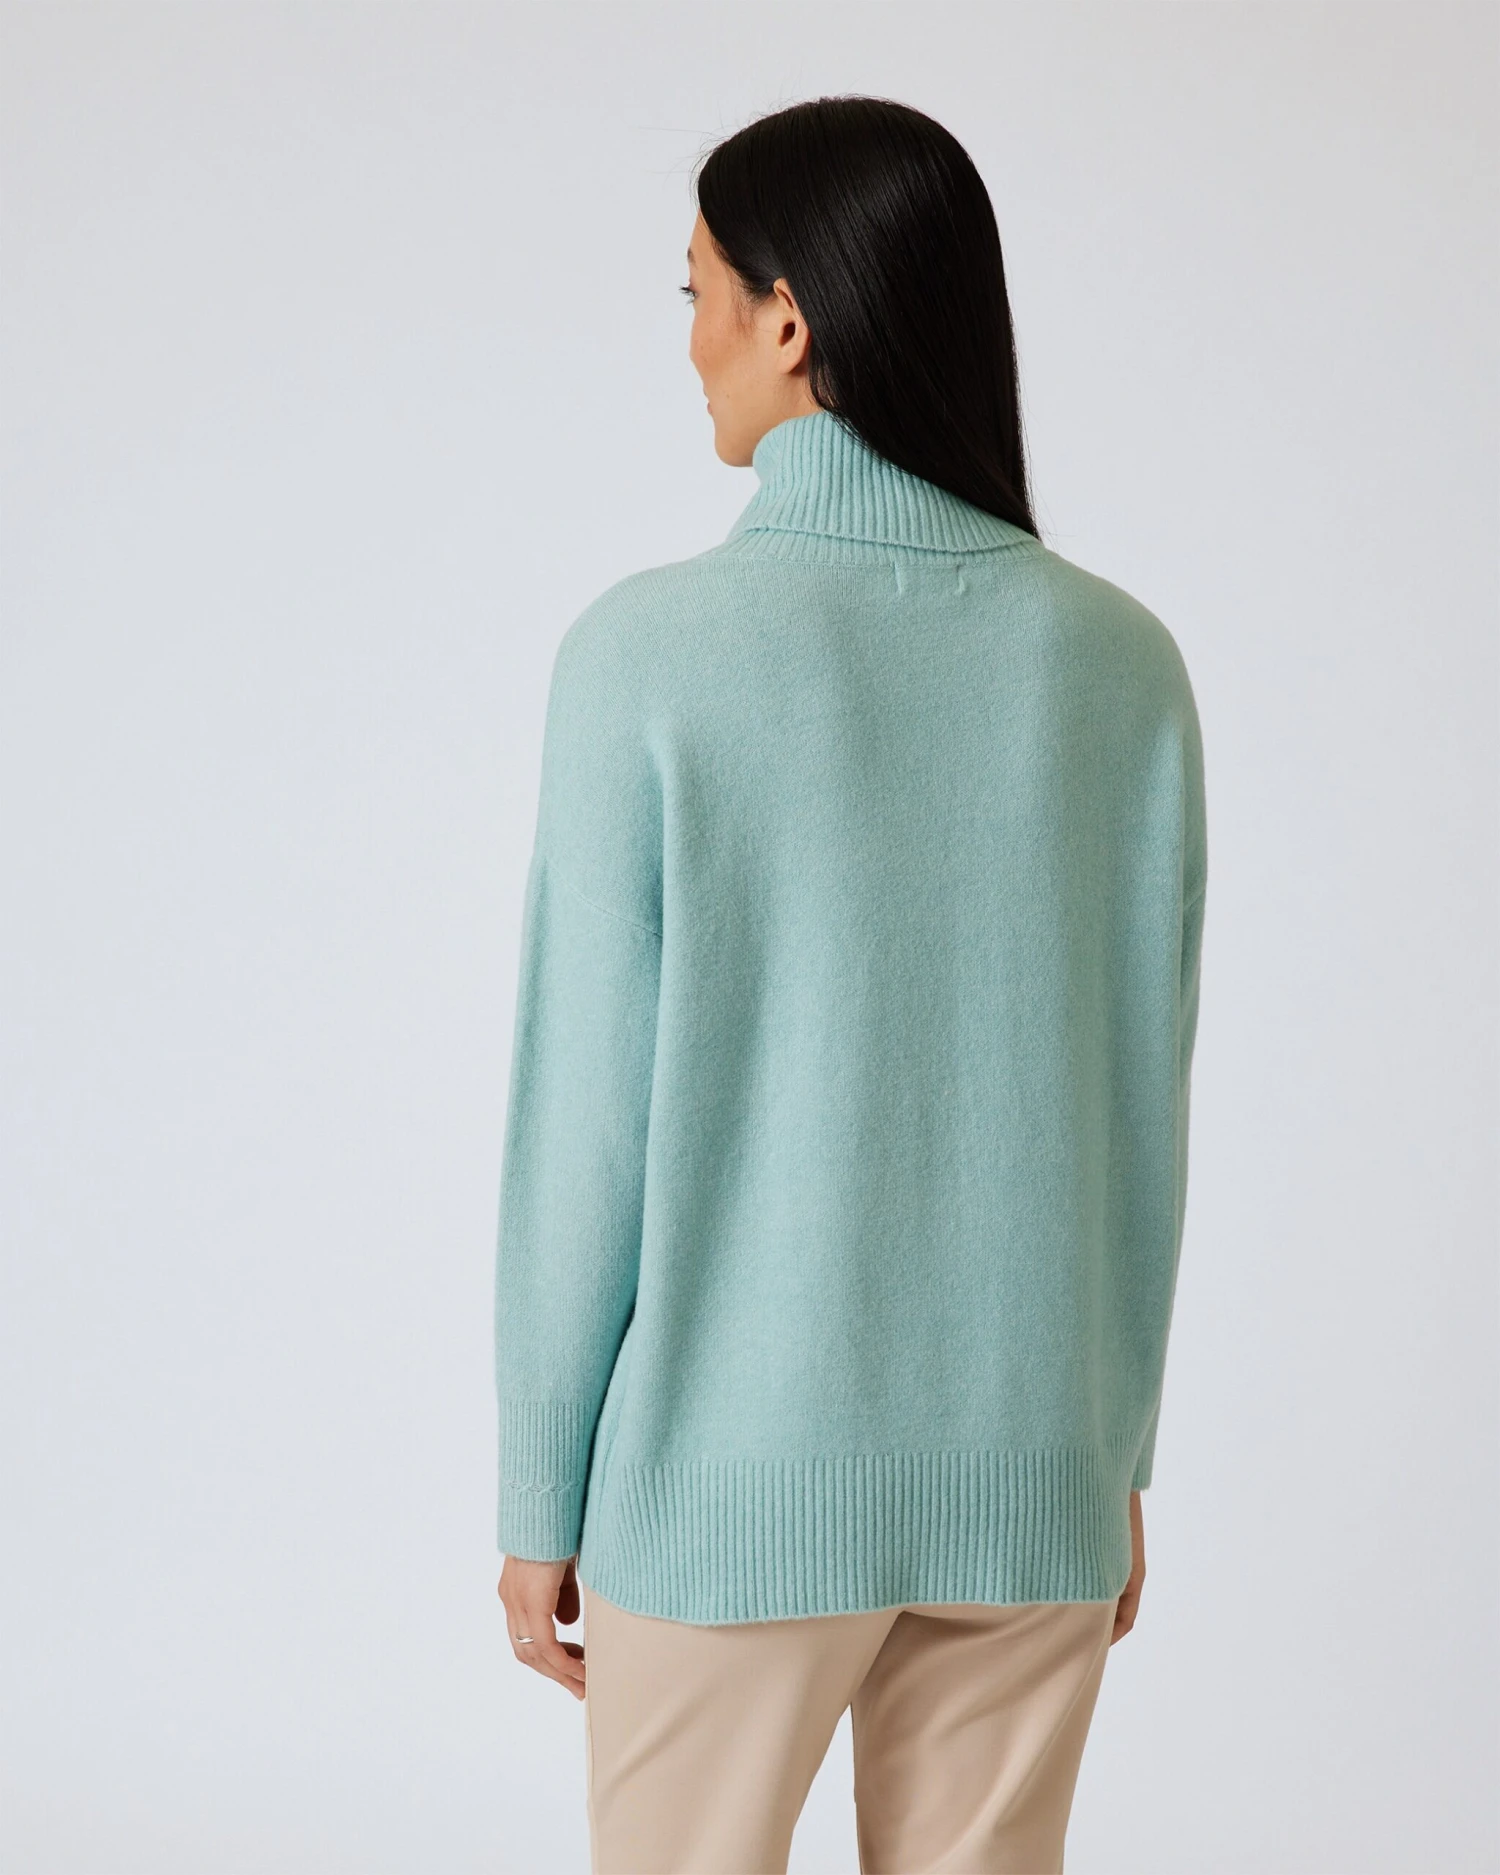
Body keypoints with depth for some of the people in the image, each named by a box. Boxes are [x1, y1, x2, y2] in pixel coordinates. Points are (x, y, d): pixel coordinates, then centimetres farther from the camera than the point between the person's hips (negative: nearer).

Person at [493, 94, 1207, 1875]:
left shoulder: (650, 653, -15)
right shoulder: (1118, 660, -4)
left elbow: (587, 1116, -12)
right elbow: (1139, 1108, 2)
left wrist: (540, 1493, -1)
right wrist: (1119, 1454, 13)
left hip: (733, 1470, -3)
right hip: (1026, 1474, 3)